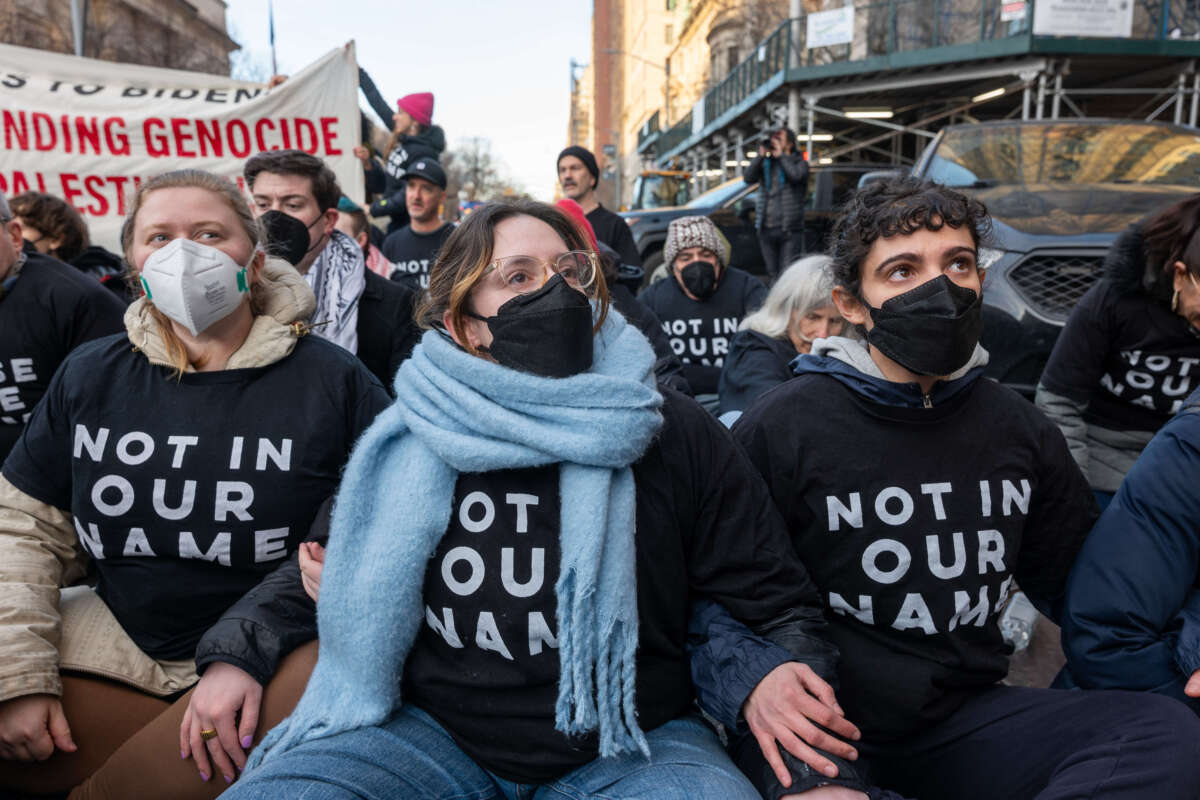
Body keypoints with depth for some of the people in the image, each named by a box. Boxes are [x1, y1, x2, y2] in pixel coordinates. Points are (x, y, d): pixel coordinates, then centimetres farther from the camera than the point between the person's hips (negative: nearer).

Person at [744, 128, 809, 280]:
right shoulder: (765, 163, 14)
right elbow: (748, 178, -2)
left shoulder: (799, 162, 5)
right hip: (766, 229, 4)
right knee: (773, 274, 8)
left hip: (789, 229, -4)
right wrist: (761, 155, -6)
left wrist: (781, 155, -7)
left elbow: (796, 175, -18)